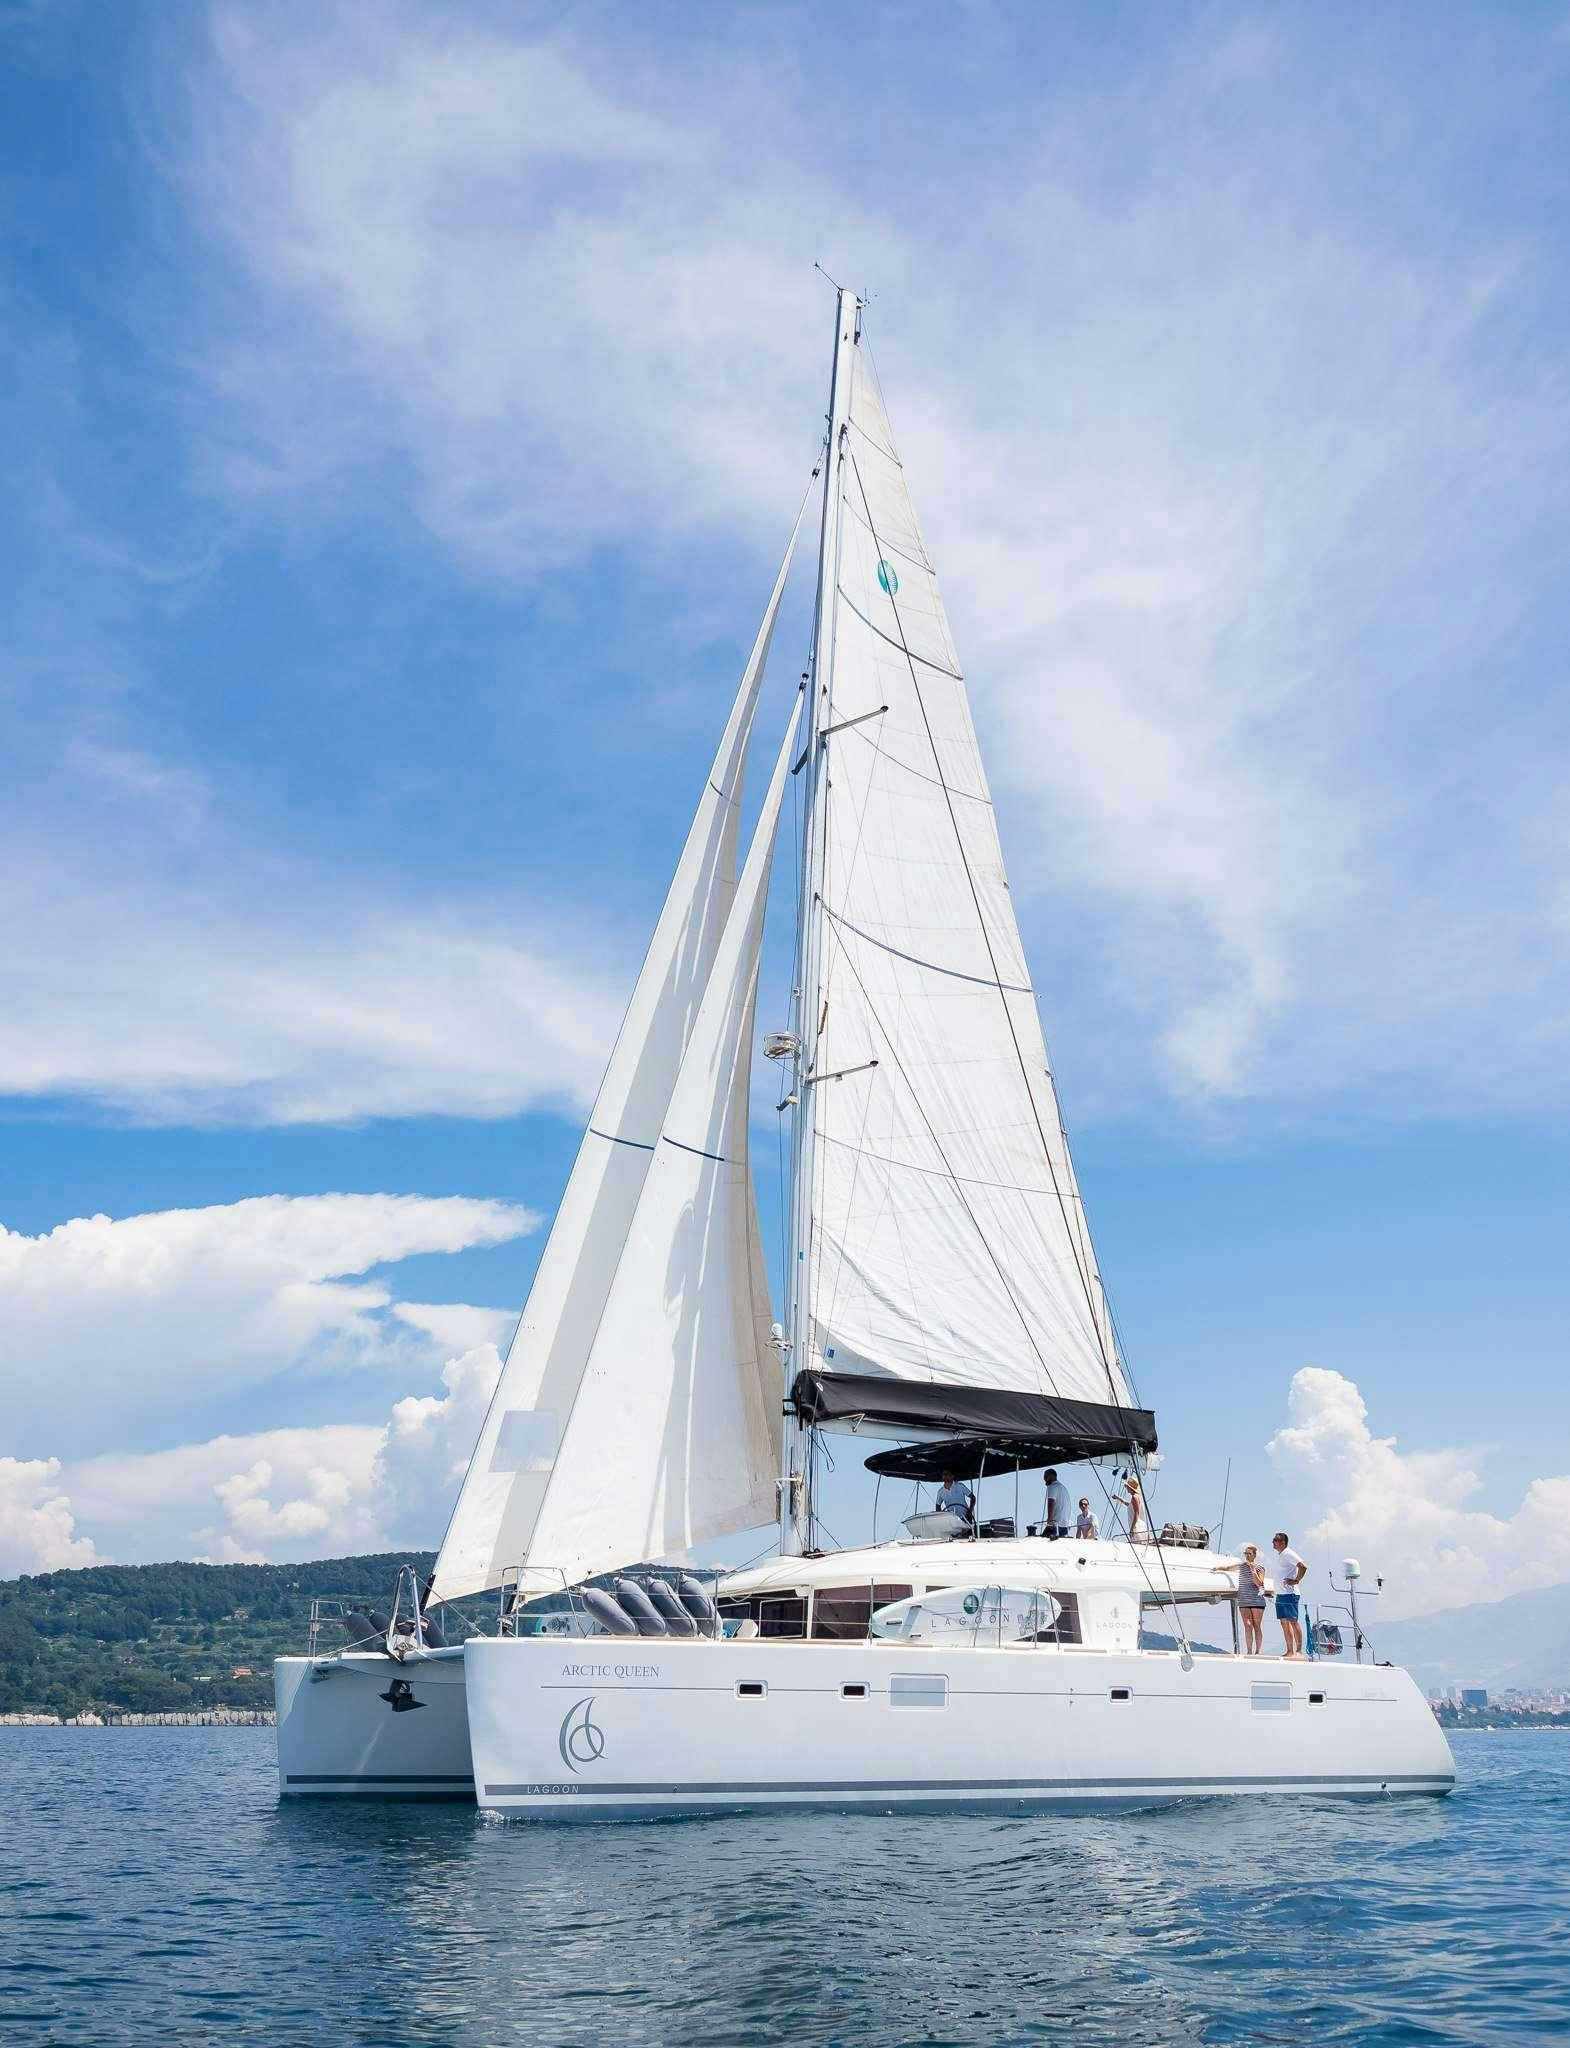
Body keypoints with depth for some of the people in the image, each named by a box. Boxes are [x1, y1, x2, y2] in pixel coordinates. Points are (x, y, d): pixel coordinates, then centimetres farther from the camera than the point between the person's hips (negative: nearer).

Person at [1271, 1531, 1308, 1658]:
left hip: (1289, 1594, -10)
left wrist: (1296, 1580, -16)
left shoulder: (1288, 1554, -10)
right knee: (1284, 1623, 8)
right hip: (1280, 1594, 10)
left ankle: (1299, 1651, -8)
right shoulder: (1278, 1555, 18)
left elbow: (1303, 1566, -23)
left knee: (1293, 1621, -9)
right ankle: (1290, 1651, 11)